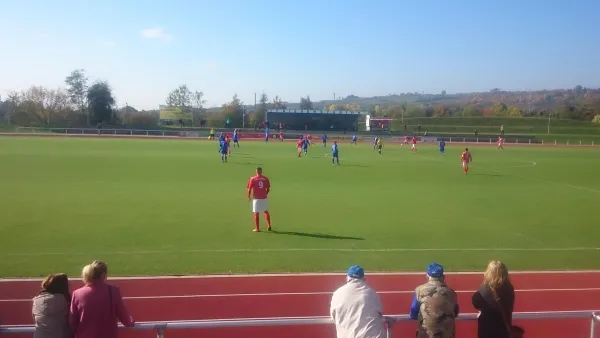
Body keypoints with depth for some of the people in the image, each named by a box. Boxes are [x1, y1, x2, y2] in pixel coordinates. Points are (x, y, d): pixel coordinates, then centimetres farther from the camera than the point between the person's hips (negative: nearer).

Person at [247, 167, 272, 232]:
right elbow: (268, 189, 5)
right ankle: (269, 226, 16)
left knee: (256, 213, 5)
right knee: (266, 211, 18)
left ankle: (257, 228, 7)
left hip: (256, 198, -3)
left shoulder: (252, 179, -7)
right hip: (264, 198, 3)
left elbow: (249, 189, -8)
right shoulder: (265, 178, 0)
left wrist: (249, 197, 7)